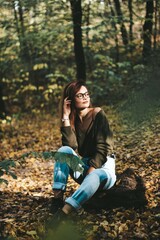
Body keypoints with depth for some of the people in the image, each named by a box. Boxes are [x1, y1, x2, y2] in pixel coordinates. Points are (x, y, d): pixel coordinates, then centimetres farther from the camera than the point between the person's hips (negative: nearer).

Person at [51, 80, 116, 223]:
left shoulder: (98, 114, -4)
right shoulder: (72, 120, 5)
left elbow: (103, 147, -12)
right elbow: (71, 146, -14)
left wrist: (92, 170, -23)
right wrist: (66, 117, -14)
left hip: (101, 166, -3)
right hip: (83, 168, 3)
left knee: (97, 176, -38)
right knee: (64, 150, -23)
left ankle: (63, 212, -56)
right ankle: (58, 197, -34)